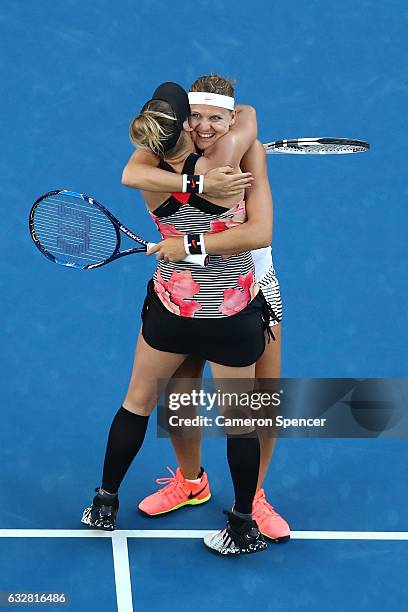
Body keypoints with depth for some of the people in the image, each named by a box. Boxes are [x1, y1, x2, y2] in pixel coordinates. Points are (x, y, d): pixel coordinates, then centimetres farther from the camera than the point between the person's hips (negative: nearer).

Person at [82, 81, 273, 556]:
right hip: (234, 316, -3)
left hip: (171, 310, 3)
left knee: (137, 402, 20)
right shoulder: (217, 167, -22)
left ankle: (105, 504, 34)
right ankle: (244, 526, 27)